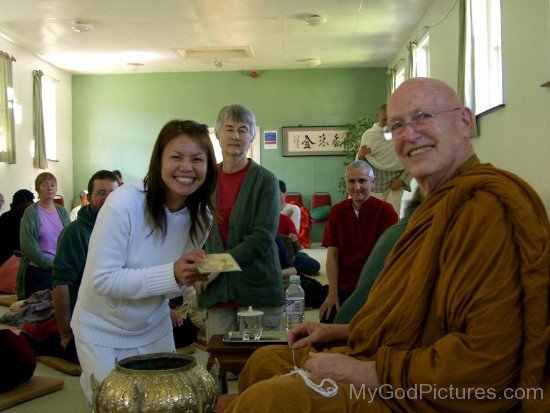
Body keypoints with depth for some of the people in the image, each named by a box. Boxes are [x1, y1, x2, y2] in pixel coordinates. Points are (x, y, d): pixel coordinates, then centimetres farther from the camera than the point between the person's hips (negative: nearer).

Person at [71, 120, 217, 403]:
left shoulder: (201, 218, -8)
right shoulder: (124, 203, -26)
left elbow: (174, 280, 1)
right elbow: (102, 280, -26)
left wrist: (191, 274, -22)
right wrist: (171, 274, -35)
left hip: (154, 329, 5)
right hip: (102, 332, -5)